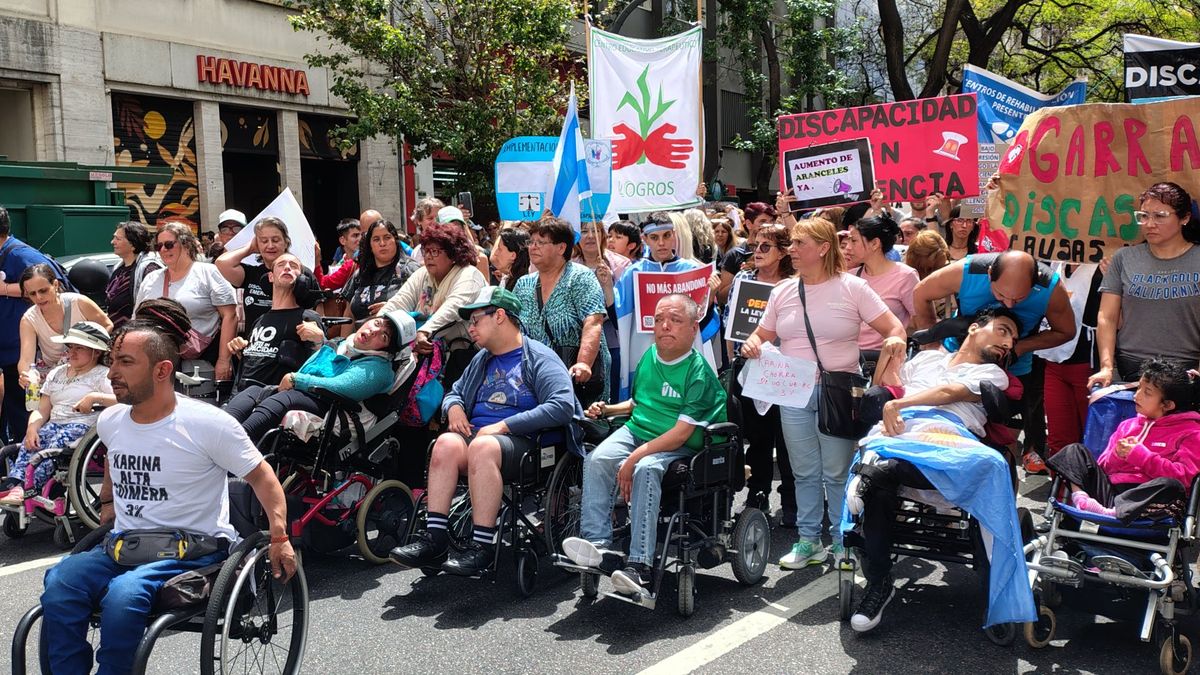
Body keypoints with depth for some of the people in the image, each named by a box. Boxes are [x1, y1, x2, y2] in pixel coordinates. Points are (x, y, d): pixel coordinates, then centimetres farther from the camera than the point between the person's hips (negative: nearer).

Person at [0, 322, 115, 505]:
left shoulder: (102, 375, 4)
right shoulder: (57, 373, 25)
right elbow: (41, 411, 19)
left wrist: (95, 397, -24)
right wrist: (32, 428, -2)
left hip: (84, 426, -6)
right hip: (55, 424, 6)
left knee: (58, 441, -35)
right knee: (30, 443, -26)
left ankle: (28, 489, -47)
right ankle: (15, 484, -45)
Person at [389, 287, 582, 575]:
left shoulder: (540, 358, 1)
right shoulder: (482, 359, 25)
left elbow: (562, 407, -13)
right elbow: (455, 392, 36)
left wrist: (505, 425, -16)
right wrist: (454, 407, 9)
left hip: (520, 442, -5)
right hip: (475, 433, 6)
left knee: (483, 446, -37)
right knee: (447, 443, -28)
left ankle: (482, 546, -35)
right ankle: (434, 538, -33)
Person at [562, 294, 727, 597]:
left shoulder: (699, 372, -12)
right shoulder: (649, 357, 10)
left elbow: (681, 433, -19)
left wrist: (634, 458, -24)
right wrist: (608, 410, 10)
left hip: (678, 448, -6)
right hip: (635, 431, 6)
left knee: (646, 469, -36)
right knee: (596, 460, -23)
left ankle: (640, 566, -37)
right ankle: (597, 545, -27)